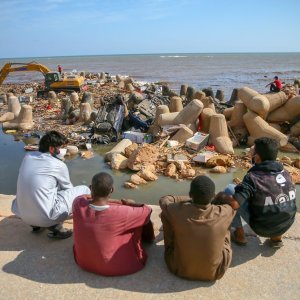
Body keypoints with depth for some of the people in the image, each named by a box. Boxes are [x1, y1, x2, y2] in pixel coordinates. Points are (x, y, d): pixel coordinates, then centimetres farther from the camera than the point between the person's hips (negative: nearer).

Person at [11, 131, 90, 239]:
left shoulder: (27, 158, 5)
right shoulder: (58, 165, -9)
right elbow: (68, 188, 8)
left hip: (23, 214, 7)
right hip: (46, 216, -7)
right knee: (84, 190, 3)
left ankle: (36, 223, 22)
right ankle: (56, 226, 4)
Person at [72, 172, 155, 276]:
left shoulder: (78, 204, -19)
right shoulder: (120, 213, -30)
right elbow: (147, 211, -12)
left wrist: (120, 202, 5)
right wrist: (126, 203, 6)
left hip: (83, 263, 4)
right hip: (116, 268, -4)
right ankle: (146, 239, 41)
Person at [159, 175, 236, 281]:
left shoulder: (177, 211, -25)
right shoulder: (223, 213, -22)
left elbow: (163, 200, 0)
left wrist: (191, 199, 6)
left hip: (179, 269, 0)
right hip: (215, 272, 1)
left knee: (165, 213, 7)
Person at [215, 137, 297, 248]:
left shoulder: (252, 178, -23)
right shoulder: (286, 173, -4)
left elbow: (234, 203, -33)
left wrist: (220, 196, -11)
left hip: (262, 228, -5)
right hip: (286, 225, 6)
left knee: (229, 190, 0)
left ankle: (240, 235, 10)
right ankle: (276, 237, 23)